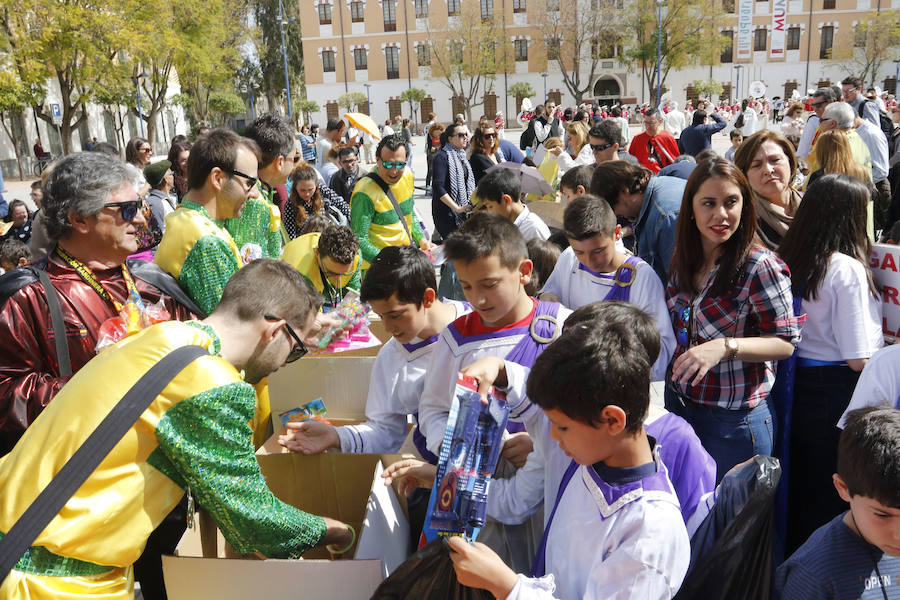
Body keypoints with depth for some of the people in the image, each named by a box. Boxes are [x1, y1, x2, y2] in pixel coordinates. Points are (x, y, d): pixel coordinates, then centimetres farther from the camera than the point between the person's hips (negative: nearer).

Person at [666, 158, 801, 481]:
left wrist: (725, 346, -28)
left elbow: (785, 342, -15)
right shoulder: (684, 260, 2)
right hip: (678, 404, 6)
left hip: (733, 420, -6)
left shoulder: (761, 267, -17)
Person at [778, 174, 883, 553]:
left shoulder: (791, 262, 5)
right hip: (836, 391, -7)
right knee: (830, 496, 6)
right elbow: (859, 359, -18)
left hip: (799, 384, 7)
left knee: (803, 488, 19)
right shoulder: (847, 269, -16)